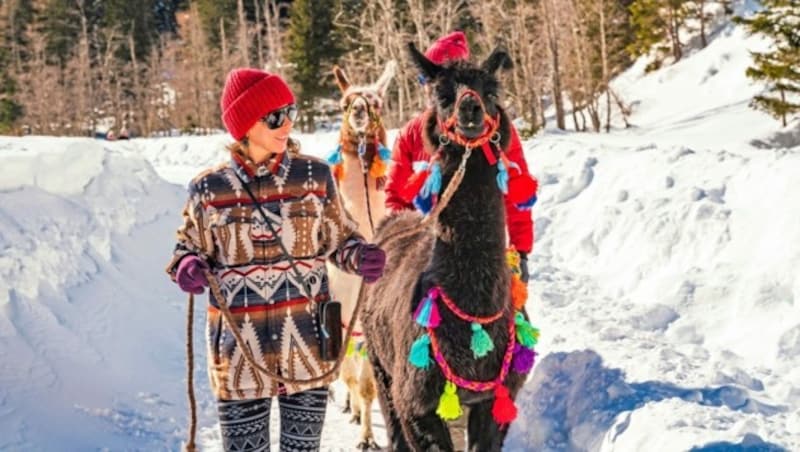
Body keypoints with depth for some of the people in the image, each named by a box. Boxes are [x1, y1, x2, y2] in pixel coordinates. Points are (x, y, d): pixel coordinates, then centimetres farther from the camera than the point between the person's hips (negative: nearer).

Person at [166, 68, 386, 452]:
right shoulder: (209, 188, -3)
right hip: (238, 348, -1)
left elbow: (338, 239, 7)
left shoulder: (314, 176, -1)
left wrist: (360, 257, -14)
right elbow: (190, 247, 8)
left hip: (306, 344, 1)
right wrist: (186, 267, -15)